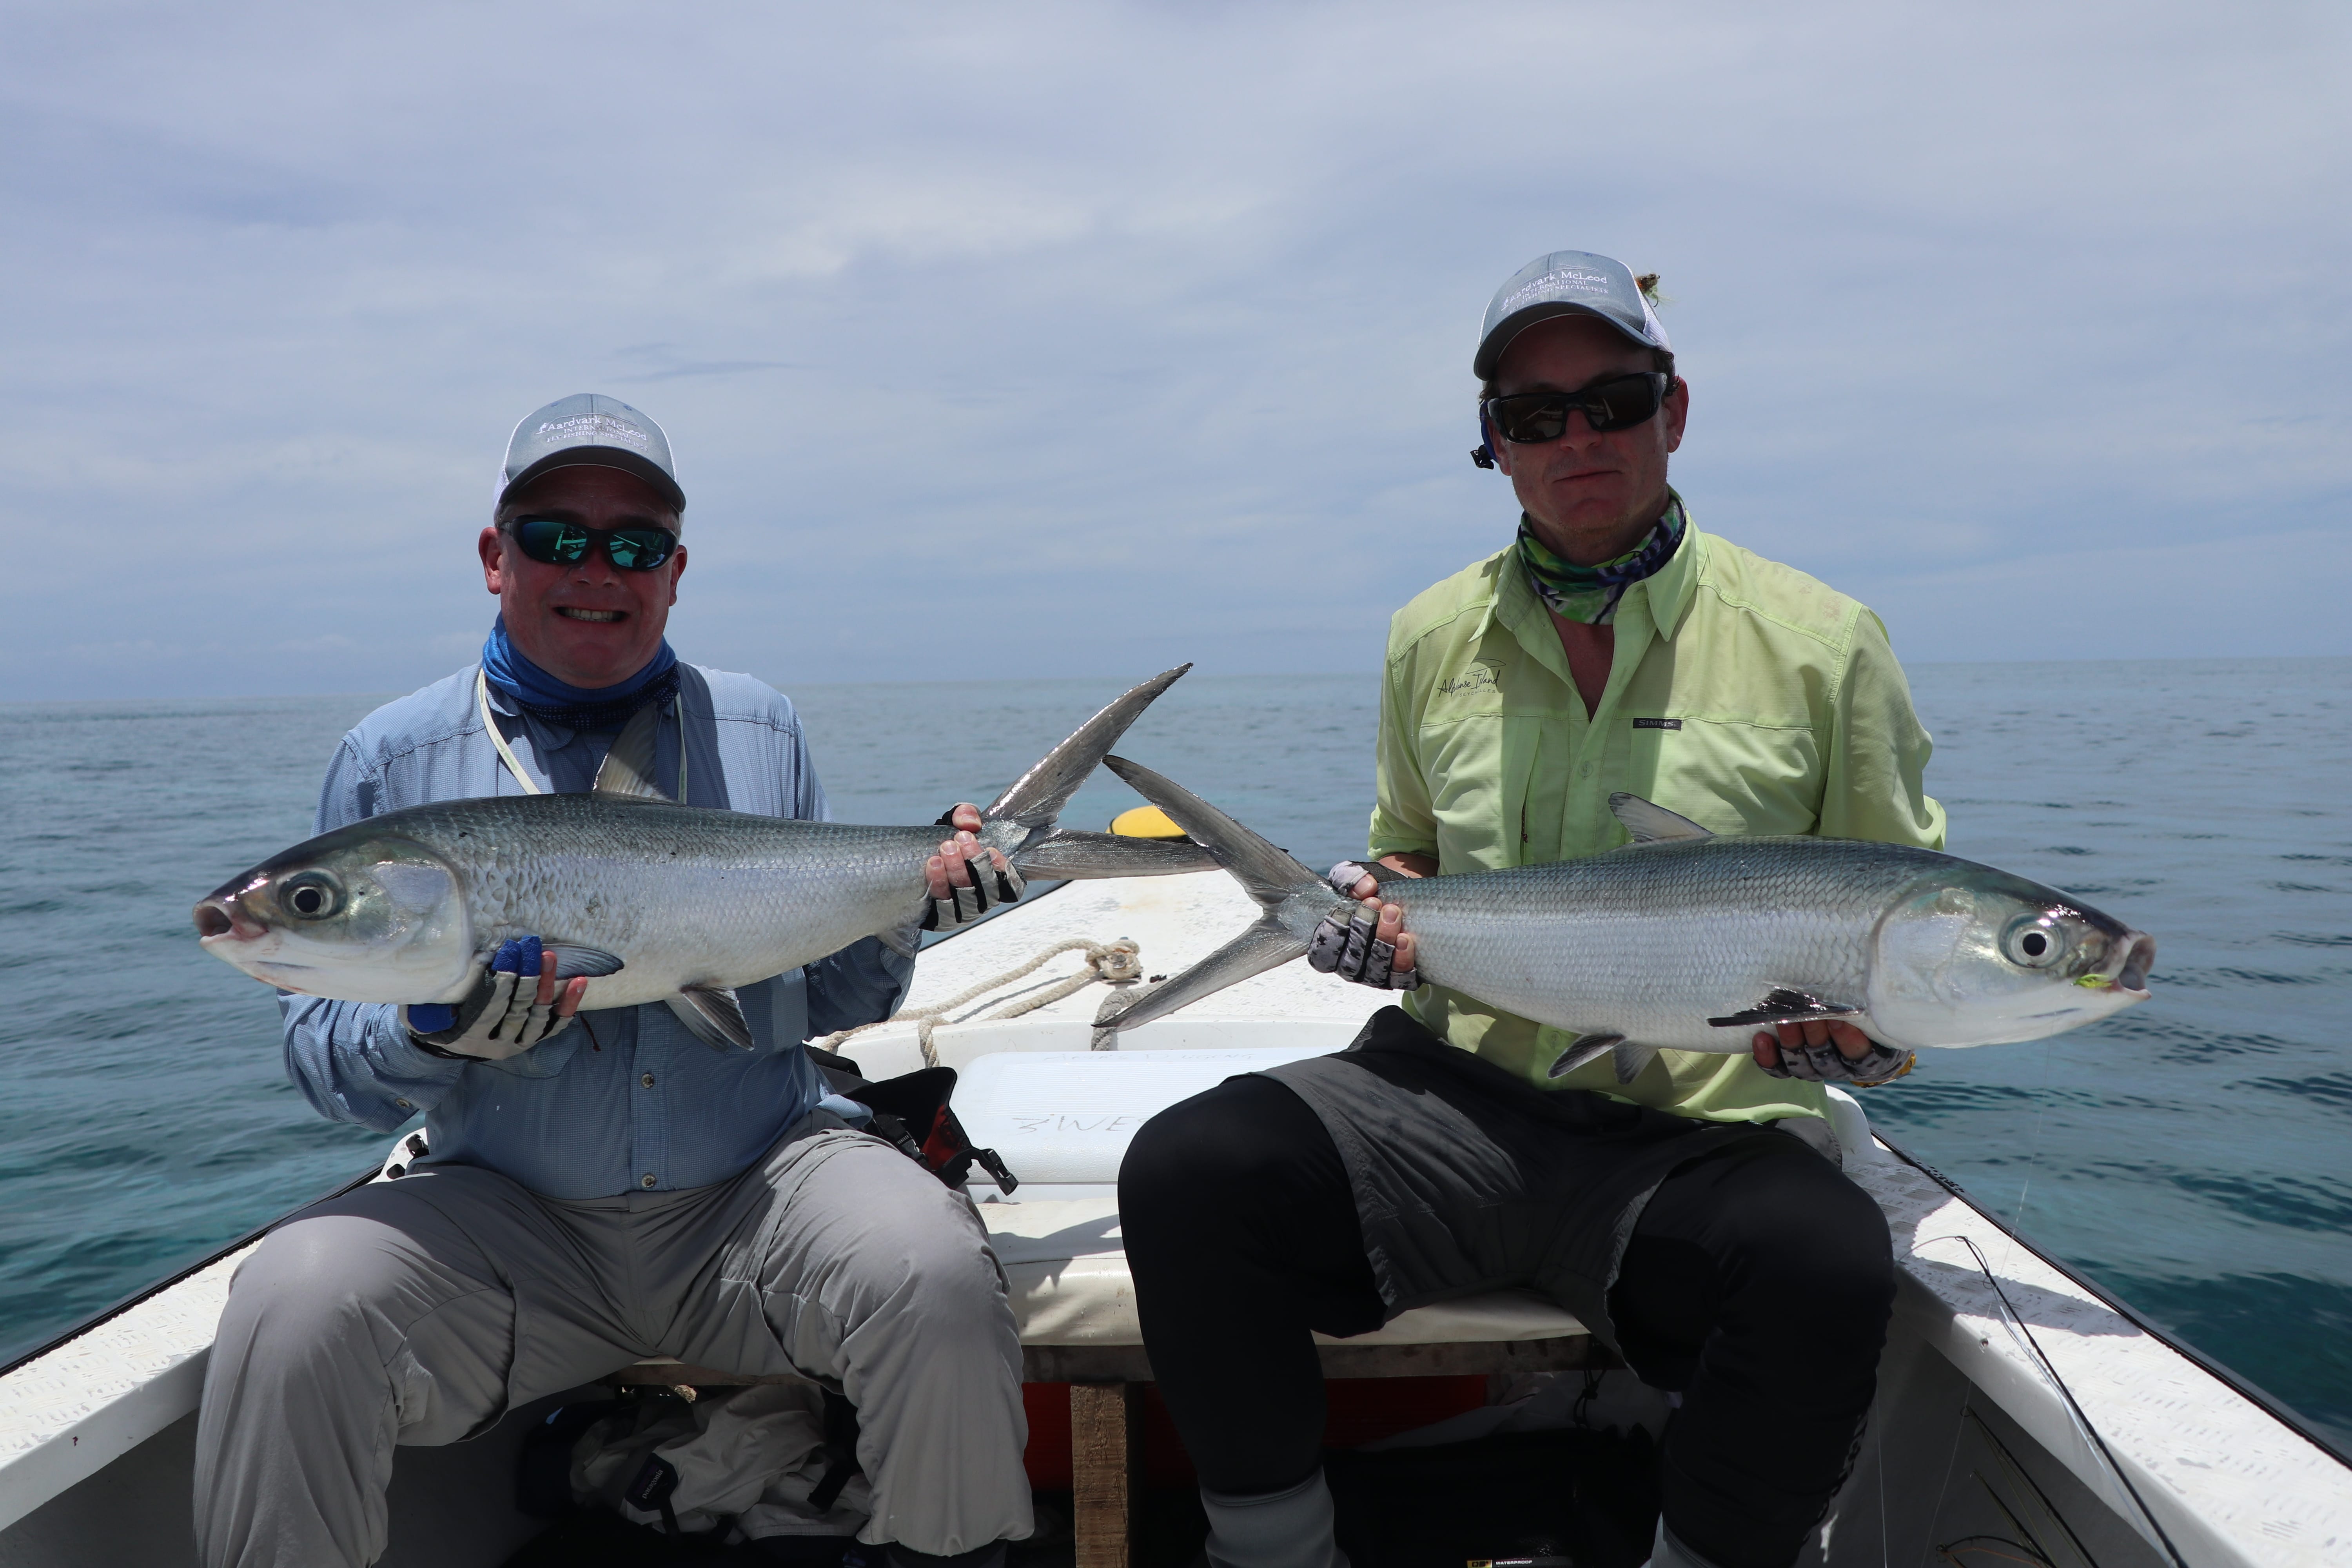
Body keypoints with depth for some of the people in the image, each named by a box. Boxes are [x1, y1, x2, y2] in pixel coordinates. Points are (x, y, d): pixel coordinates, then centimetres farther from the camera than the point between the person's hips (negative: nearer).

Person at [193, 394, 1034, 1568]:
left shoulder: (760, 730, 10)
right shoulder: (390, 760, 4)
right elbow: (322, 1056, 4)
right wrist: (431, 1041, -18)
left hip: (758, 1185, 1)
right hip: (505, 1220, 0)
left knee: (932, 1278, -26)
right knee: (295, 1313, -28)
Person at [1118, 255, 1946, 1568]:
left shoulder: (1819, 642, 2)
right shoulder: (1433, 637, 12)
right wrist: (1375, 904, 3)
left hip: (1701, 1138, -2)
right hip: (1452, 1088, 2)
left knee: (1830, 1271, -34)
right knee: (1185, 1174, -21)